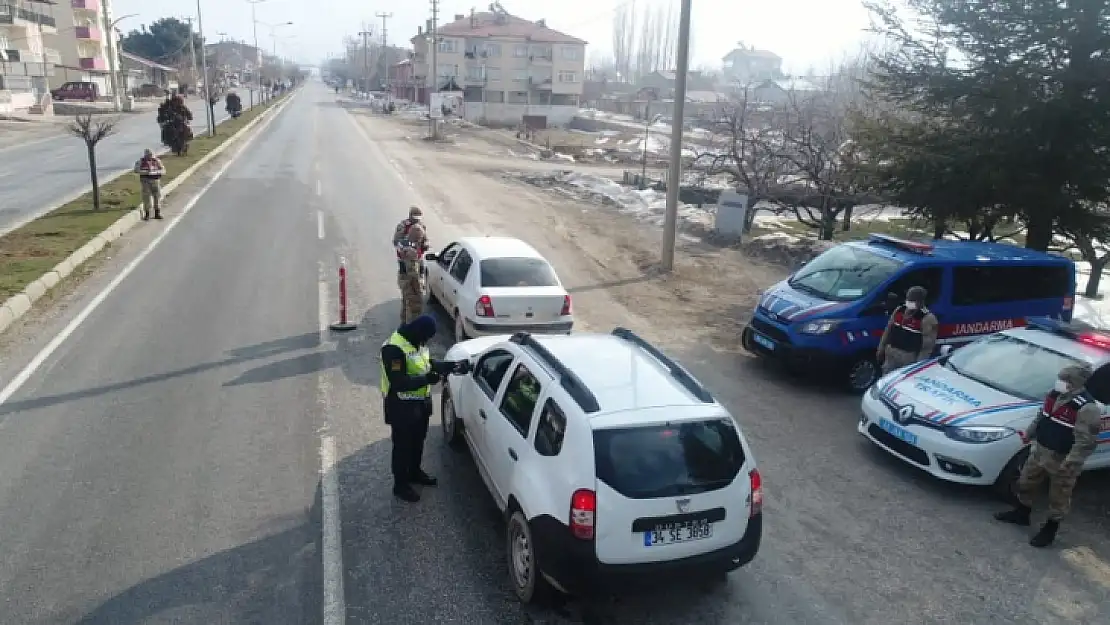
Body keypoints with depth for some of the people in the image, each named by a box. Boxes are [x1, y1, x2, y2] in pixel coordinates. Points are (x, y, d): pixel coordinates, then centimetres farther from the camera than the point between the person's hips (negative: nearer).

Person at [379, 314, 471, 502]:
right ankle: (400, 485, 21)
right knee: (403, 445, 6)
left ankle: (415, 473, 44)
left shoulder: (418, 343, 3)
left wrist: (452, 366, 3)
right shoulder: (394, 348, -27)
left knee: (418, 441, 23)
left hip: (420, 402, 9)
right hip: (402, 406, -9)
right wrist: (426, 379, -34)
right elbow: (398, 382, -31)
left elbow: (429, 364, 14)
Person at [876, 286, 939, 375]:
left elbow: (927, 347, -18)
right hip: (891, 357, 6)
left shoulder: (927, 319, -17)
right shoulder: (899, 310, 2)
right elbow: (888, 331, 13)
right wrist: (881, 350, 14)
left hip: (910, 361, -6)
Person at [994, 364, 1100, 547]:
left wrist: (1070, 463, -29)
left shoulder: (1086, 408, -27)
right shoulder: (1054, 395, -1)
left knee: (1058, 498, 11)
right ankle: (1021, 514, 42)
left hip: (1062, 460, -8)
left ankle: (1049, 530, 28)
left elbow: (1086, 442, -27)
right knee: (1025, 483, 21)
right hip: (1040, 451, 8)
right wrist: (1029, 434, 21)